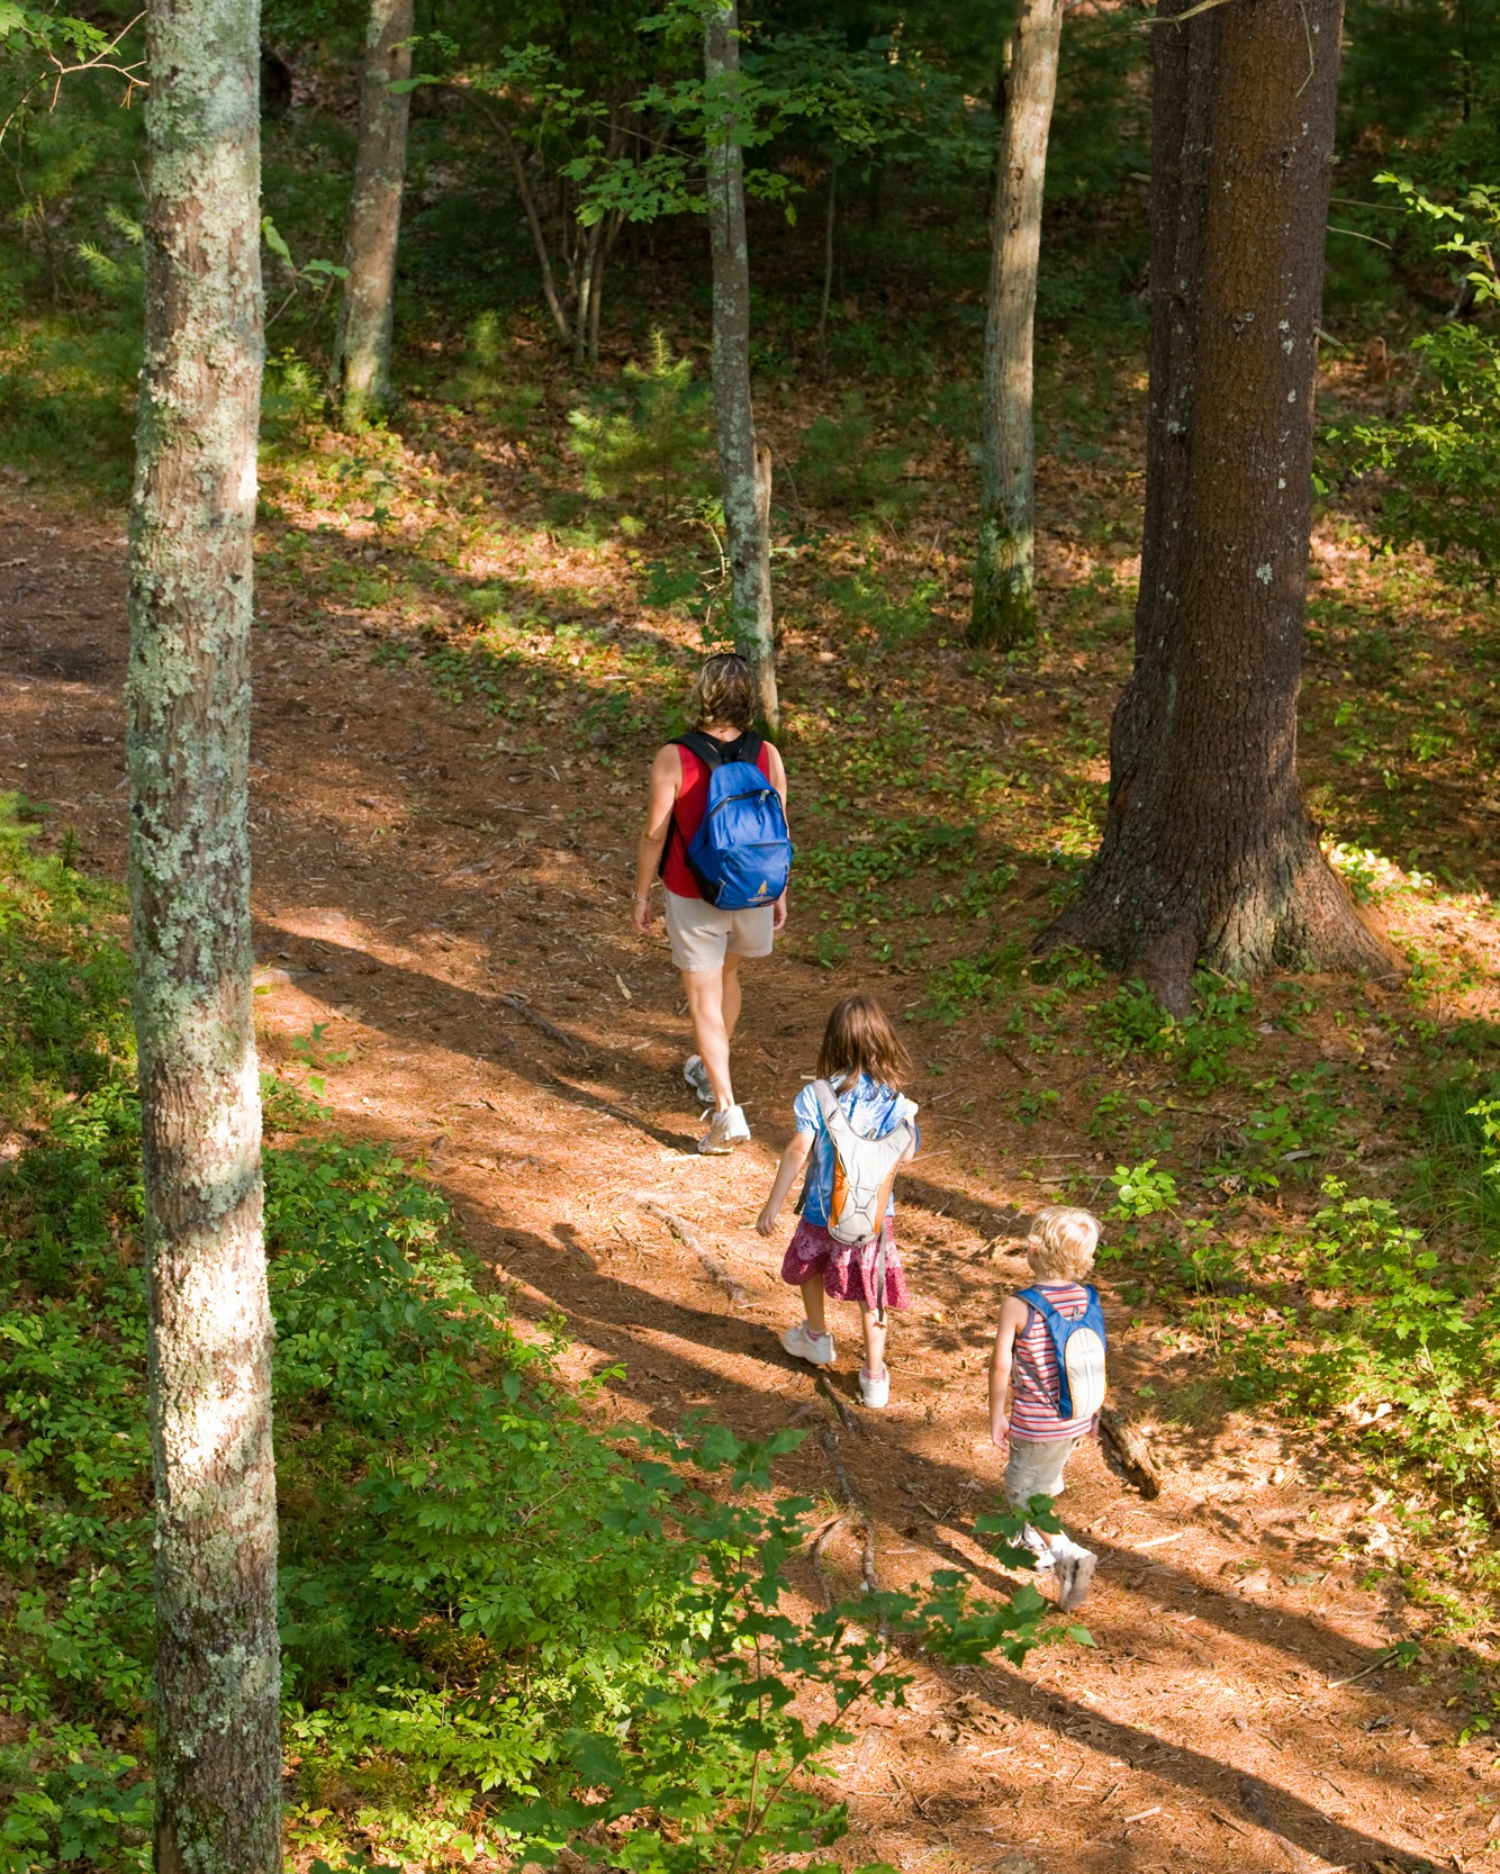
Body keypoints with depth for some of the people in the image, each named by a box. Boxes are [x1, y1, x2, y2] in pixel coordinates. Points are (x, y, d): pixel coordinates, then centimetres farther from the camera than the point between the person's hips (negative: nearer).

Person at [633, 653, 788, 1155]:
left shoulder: (673, 760, -19)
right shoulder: (767, 757, -10)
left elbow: (654, 834, -14)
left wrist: (641, 895, -1)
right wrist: (780, 894, 10)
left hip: (693, 898, -3)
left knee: (705, 998, 4)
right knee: (727, 974, 28)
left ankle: (726, 1109, -4)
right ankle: (711, 1072, 47)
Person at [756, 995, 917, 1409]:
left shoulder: (816, 1096, -18)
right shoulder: (893, 1100, -14)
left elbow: (798, 1149, -18)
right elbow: (904, 1155, -5)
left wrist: (773, 1205, -11)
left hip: (823, 1208, 0)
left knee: (808, 1265, 30)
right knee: (870, 1294, 14)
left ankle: (817, 1337, 48)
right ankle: (874, 1377, 17)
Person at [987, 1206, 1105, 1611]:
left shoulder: (1017, 1307, -22)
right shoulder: (1086, 1300, -8)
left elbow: (1001, 1367, -18)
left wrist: (997, 1414, -4)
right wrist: (1093, 1408, 16)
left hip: (1036, 1422, -6)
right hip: (1077, 1419, 6)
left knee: (1024, 1490, 8)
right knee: (1047, 1481, 28)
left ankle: (1066, 1551, -10)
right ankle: (1035, 1538, 47)